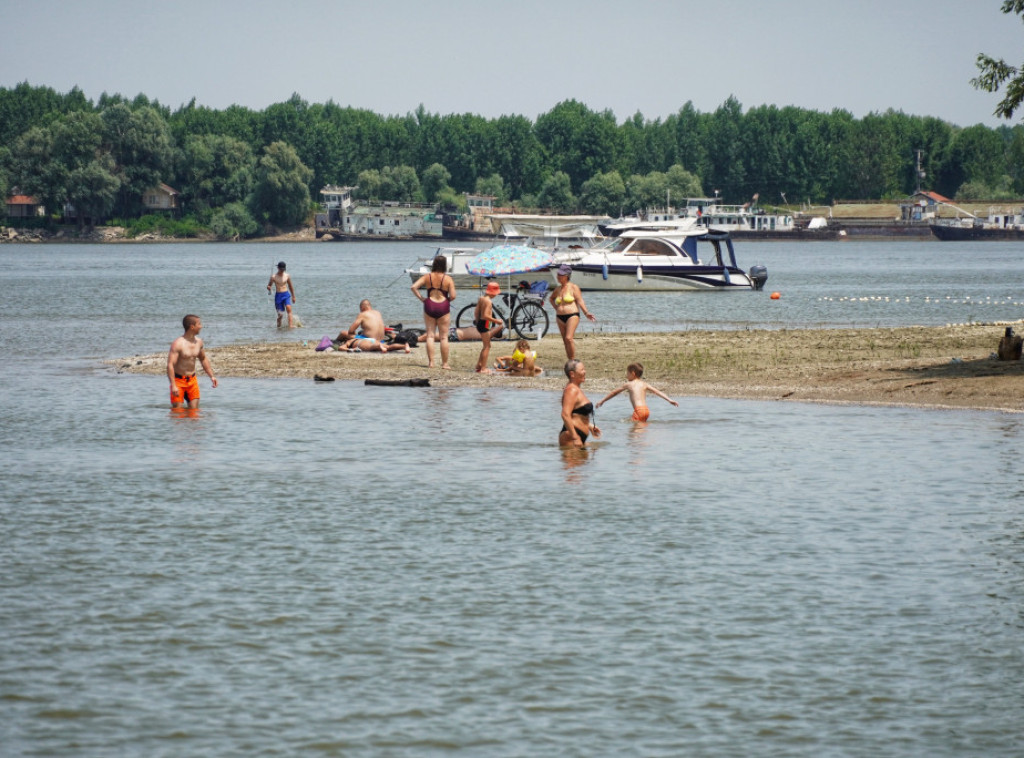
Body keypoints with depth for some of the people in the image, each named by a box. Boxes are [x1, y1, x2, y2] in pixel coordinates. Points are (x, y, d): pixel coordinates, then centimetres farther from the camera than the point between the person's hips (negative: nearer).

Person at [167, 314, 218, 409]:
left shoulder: (198, 342, 4)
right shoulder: (178, 344, -19)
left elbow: (203, 359, 21)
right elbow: (170, 365, -22)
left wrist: (211, 376, 17)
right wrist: (173, 386, -29)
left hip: (192, 380, 6)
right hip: (179, 381, -6)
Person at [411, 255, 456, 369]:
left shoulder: (427, 277, 0)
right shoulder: (448, 279, -6)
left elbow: (414, 287, -8)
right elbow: (452, 296, -11)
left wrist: (421, 298, 1)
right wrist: (447, 300, 9)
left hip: (429, 306, 2)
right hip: (443, 307, -2)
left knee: (430, 336, 7)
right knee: (443, 337, 5)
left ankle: (431, 362, 4)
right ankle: (444, 363, 6)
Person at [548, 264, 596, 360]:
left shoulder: (574, 287, -3)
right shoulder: (558, 289, 13)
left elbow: (580, 301, -8)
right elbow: (551, 298, 33)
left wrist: (586, 313, -20)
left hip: (572, 316, -6)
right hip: (560, 317, 6)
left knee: (568, 338, -20)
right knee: (565, 341, 5)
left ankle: (573, 360, -14)